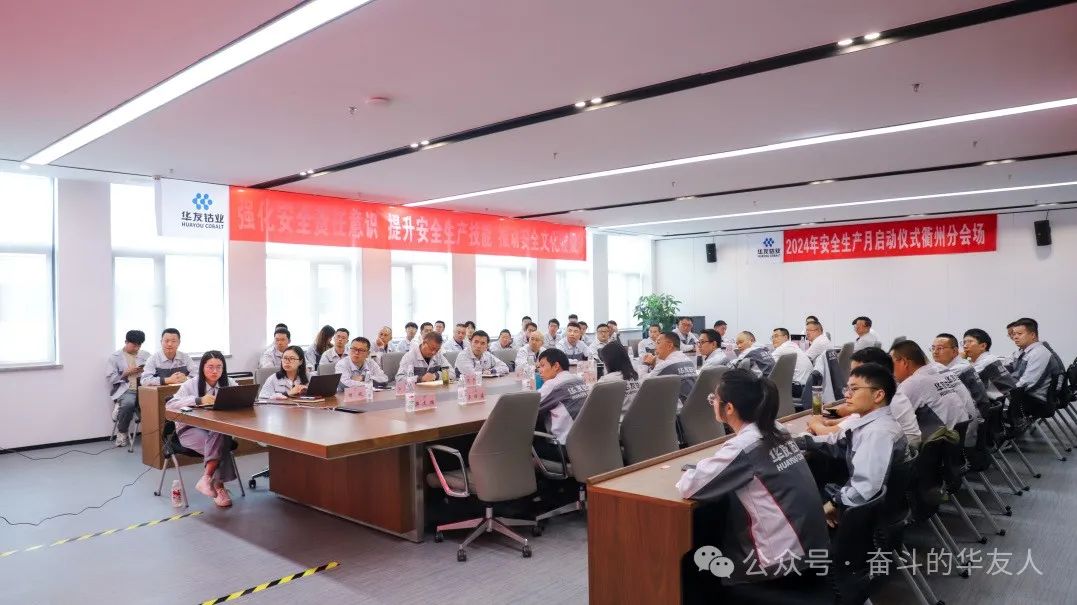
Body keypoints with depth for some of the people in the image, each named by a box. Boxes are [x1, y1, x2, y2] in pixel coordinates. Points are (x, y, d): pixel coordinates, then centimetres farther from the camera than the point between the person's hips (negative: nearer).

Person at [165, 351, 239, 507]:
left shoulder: (229, 385, 7)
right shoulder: (191, 385, -2)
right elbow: (170, 405, -15)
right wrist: (199, 400, -27)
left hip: (218, 430, 2)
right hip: (190, 429, -2)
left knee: (219, 438, -35)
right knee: (219, 445, -32)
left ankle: (206, 479, -27)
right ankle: (218, 486, -24)